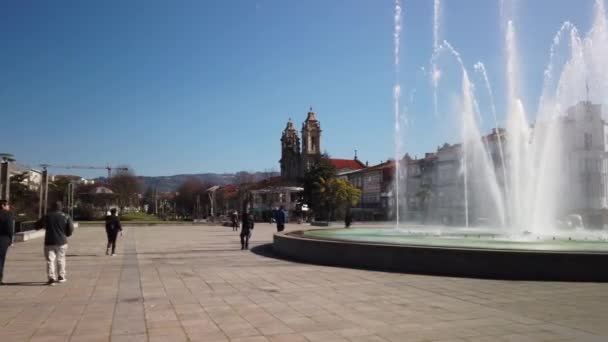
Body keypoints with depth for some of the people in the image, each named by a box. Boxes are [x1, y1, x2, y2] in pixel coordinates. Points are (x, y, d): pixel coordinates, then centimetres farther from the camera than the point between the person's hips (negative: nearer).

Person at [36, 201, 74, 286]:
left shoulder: (47, 216, 1)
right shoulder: (66, 217, 0)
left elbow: (37, 226, 8)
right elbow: (70, 229, -3)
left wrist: (45, 226, 27)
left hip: (49, 242, -1)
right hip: (62, 242, 1)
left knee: (50, 260, 0)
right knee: (61, 259, 14)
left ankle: (51, 278, -9)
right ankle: (61, 277, 19)